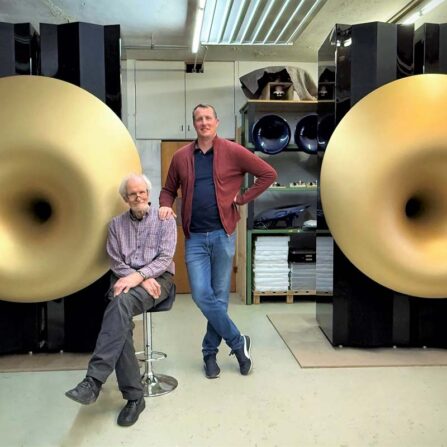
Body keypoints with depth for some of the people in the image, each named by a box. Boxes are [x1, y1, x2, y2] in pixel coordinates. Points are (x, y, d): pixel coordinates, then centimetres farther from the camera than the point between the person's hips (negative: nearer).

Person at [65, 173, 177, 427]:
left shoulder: (165, 220, 6)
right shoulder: (116, 224, 15)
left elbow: (165, 258, -4)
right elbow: (116, 263, 8)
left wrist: (139, 275, -21)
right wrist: (141, 280, -9)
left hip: (158, 277, -3)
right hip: (126, 279, 3)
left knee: (122, 303, -36)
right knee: (120, 317, -31)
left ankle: (94, 381, -39)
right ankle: (134, 396, -26)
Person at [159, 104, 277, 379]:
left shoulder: (233, 152, 0)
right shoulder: (181, 157, 8)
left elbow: (269, 174, 2)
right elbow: (169, 189, 19)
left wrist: (242, 198, -4)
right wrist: (165, 206, -3)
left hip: (223, 234, -2)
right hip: (195, 237, 2)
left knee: (219, 297, 5)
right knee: (201, 295, -6)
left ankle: (210, 352, 22)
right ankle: (238, 342, 12)